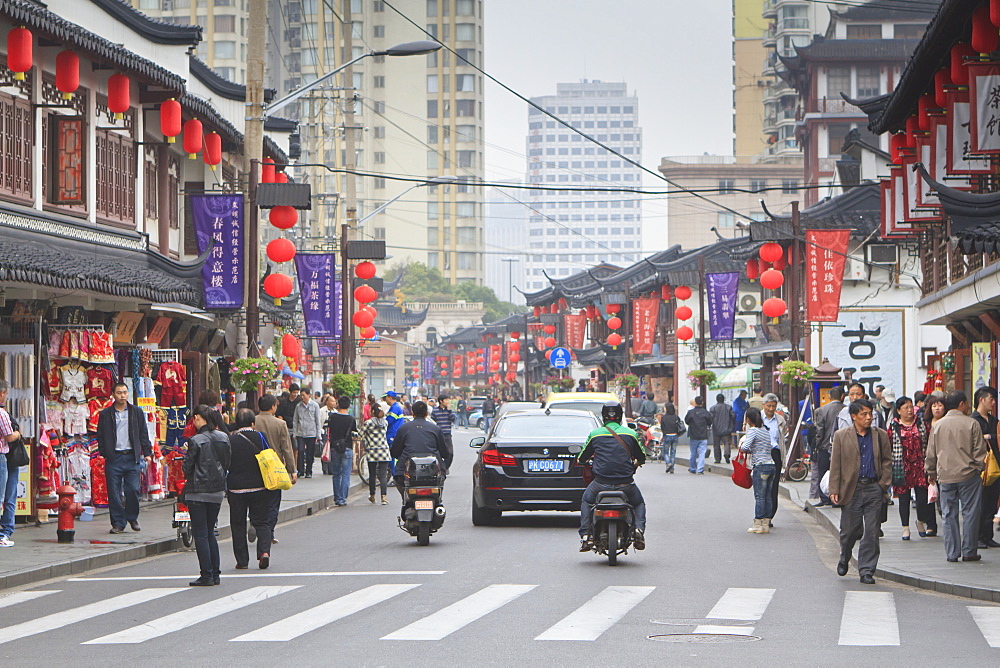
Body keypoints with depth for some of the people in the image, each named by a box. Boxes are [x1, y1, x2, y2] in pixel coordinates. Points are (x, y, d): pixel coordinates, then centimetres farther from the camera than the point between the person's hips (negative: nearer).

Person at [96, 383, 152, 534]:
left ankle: (132, 517, 16)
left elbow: (143, 434, 12)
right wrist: (104, 453, -2)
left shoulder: (136, 412, 10)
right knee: (114, 492, -2)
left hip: (132, 457, 0)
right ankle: (118, 523, 6)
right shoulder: (105, 414, 7)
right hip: (114, 458, 0)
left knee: (133, 489, -6)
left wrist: (147, 453, 5)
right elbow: (100, 436, 8)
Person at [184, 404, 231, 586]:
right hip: (218, 490, 6)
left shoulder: (196, 441, -15)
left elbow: (187, 467, -10)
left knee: (200, 533, 0)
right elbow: (227, 463, 8)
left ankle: (207, 575, -3)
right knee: (210, 532, 16)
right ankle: (215, 574, 14)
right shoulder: (223, 437, 1)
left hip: (198, 492, -6)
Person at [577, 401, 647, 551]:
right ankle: (639, 529, 0)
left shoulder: (595, 434, 2)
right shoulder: (631, 434, 2)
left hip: (601, 482, 0)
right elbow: (641, 458, 11)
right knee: (639, 504, 26)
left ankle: (585, 536, 14)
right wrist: (635, 464, 35)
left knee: (586, 501, 28)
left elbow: (581, 459, 10)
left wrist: (591, 459, 33)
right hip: (625, 484, 0)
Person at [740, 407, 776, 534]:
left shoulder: (753, 430, -7)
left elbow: (745, 447, -17)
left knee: (759, 496, -5)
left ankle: (758, 525, -4)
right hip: (771, 465, 8)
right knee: (767, 496, 9)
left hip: (761, 466, -8)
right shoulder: (766, 430, 16)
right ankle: (766, 524, 10)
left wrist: (742, 447, 5)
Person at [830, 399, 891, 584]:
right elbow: (835, 465, 2)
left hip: (873, 490, 1)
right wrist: (834, 490, -4)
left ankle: (866, 571, 4)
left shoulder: (880, 436, 8)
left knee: (871, 532, -2)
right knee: (850, 530, 5)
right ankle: (844, 559, 34)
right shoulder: (841, 436, 3)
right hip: (851, 490, -1)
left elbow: (887, 461, 12)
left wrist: (883, 484, 1)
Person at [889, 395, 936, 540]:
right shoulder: (893, 427, 3)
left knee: (922, 496, -4)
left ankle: (921, 521, 22)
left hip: (919, 466, 1)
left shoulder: (921, 423, 8)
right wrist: (890, 467, -2)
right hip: (902, 467, -1)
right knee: (904, 498, 3)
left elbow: (928, 444, 10)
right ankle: (905, 528, 13)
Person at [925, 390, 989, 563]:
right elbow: (979, 451, -5)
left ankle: (951, 553, 7)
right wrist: (979, 470, 9)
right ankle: (969, 552, 6)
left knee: (949, 515, 7)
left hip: (945, 476, 3)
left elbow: (930, 453, 9)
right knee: (970, 513, 4)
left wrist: (931, 473, 22)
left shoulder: (937, 425, 3)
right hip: (968, 476, -3)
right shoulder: (972, 424, -6)